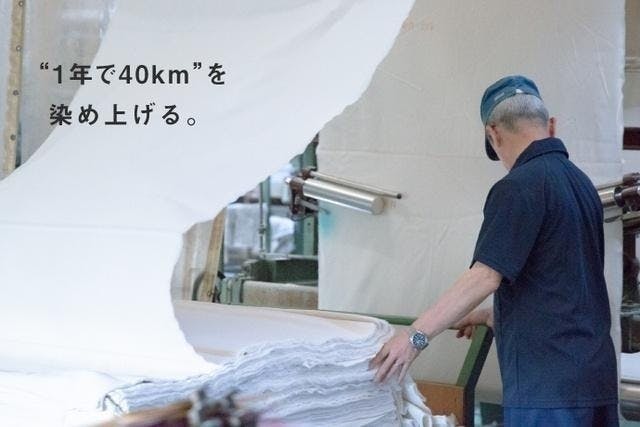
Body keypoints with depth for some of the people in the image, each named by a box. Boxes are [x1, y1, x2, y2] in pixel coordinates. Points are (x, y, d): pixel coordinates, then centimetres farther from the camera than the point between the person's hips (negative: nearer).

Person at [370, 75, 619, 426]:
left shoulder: (518, 188, -12)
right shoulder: (580, 182, 15)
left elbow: (485, 277, -19)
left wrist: (416, 336, -14)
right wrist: (490, 317, 29)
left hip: (548, 384, -8)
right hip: (597, 373, 8)